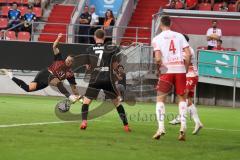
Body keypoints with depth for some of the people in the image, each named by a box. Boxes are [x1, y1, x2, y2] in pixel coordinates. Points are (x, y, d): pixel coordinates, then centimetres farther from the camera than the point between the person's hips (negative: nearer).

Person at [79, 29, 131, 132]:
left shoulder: (89, 50, 5)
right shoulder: (110, 49, 2)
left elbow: (88, 66, 12)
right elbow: (115, 65, 7)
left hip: (95, 80, 0)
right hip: (108, 80, 0)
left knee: (86, 101, 11)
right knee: (117, 102, 12)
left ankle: (84, 121, -10)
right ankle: (126, 125, 9)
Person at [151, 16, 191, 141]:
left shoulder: (157, 39, 1)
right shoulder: (179, 36, 9)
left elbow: (158, 58, -10)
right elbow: (188, 54, 1)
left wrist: (158, 69, 7)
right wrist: (185, 69, 10)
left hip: (166, 70, -2)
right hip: (180, 69, 2)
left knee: (160, 99, 8)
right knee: (182, 98, 14)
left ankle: (161, 127, -6)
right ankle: (183, 126, 1)